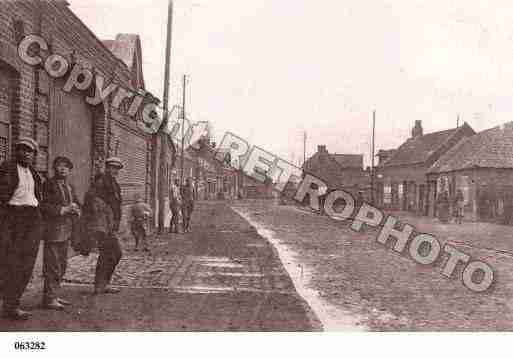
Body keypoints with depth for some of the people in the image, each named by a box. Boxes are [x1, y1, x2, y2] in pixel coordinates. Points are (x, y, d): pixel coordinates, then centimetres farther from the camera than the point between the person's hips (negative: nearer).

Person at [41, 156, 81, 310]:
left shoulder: (70, 186, 16)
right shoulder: (49, 184, -7)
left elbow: (76, 204, 19)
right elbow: (43, 206, -15)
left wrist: (75, 209, -3)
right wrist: (62, 210, -20)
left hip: (66, 230, 8)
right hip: (53, 229, -8)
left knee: (62, 265, 13)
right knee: (52, 265, -7)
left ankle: (53, 295, 23)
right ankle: (49, 298, 0)